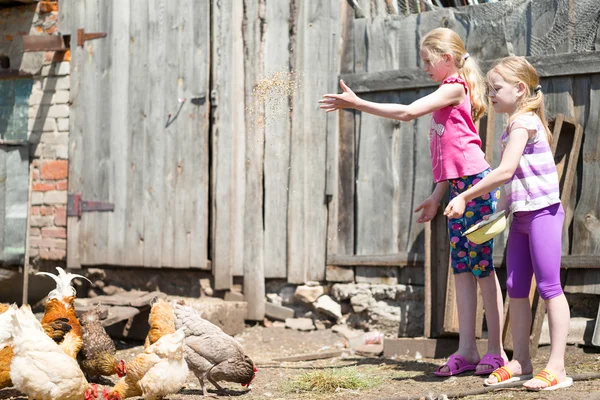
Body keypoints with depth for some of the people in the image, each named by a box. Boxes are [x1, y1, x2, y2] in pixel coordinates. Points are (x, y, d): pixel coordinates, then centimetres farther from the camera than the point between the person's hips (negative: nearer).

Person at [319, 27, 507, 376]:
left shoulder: (454, 87, -8)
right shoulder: (450, 92, 21)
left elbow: (408, 112, -19)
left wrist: (356, 103, -17)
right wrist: (438, 196, 22)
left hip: (476, 183, -10)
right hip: (460, 187, 10)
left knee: (482, 266, -6)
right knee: (462, 269, 5)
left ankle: (496, 351, -1)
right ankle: (467, 351, 5)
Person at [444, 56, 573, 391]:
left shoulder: (523, 122, -14)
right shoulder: (521, 122, 16)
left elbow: (506, 171, -21)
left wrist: (464, 197, -16)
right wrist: (502, 208, 8)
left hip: (543, 213, -10)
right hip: (522, 215, 10)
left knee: (549, 287, -8)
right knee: (516, 288, 10)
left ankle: (557, 368, -7)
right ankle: (520, 362, 17)